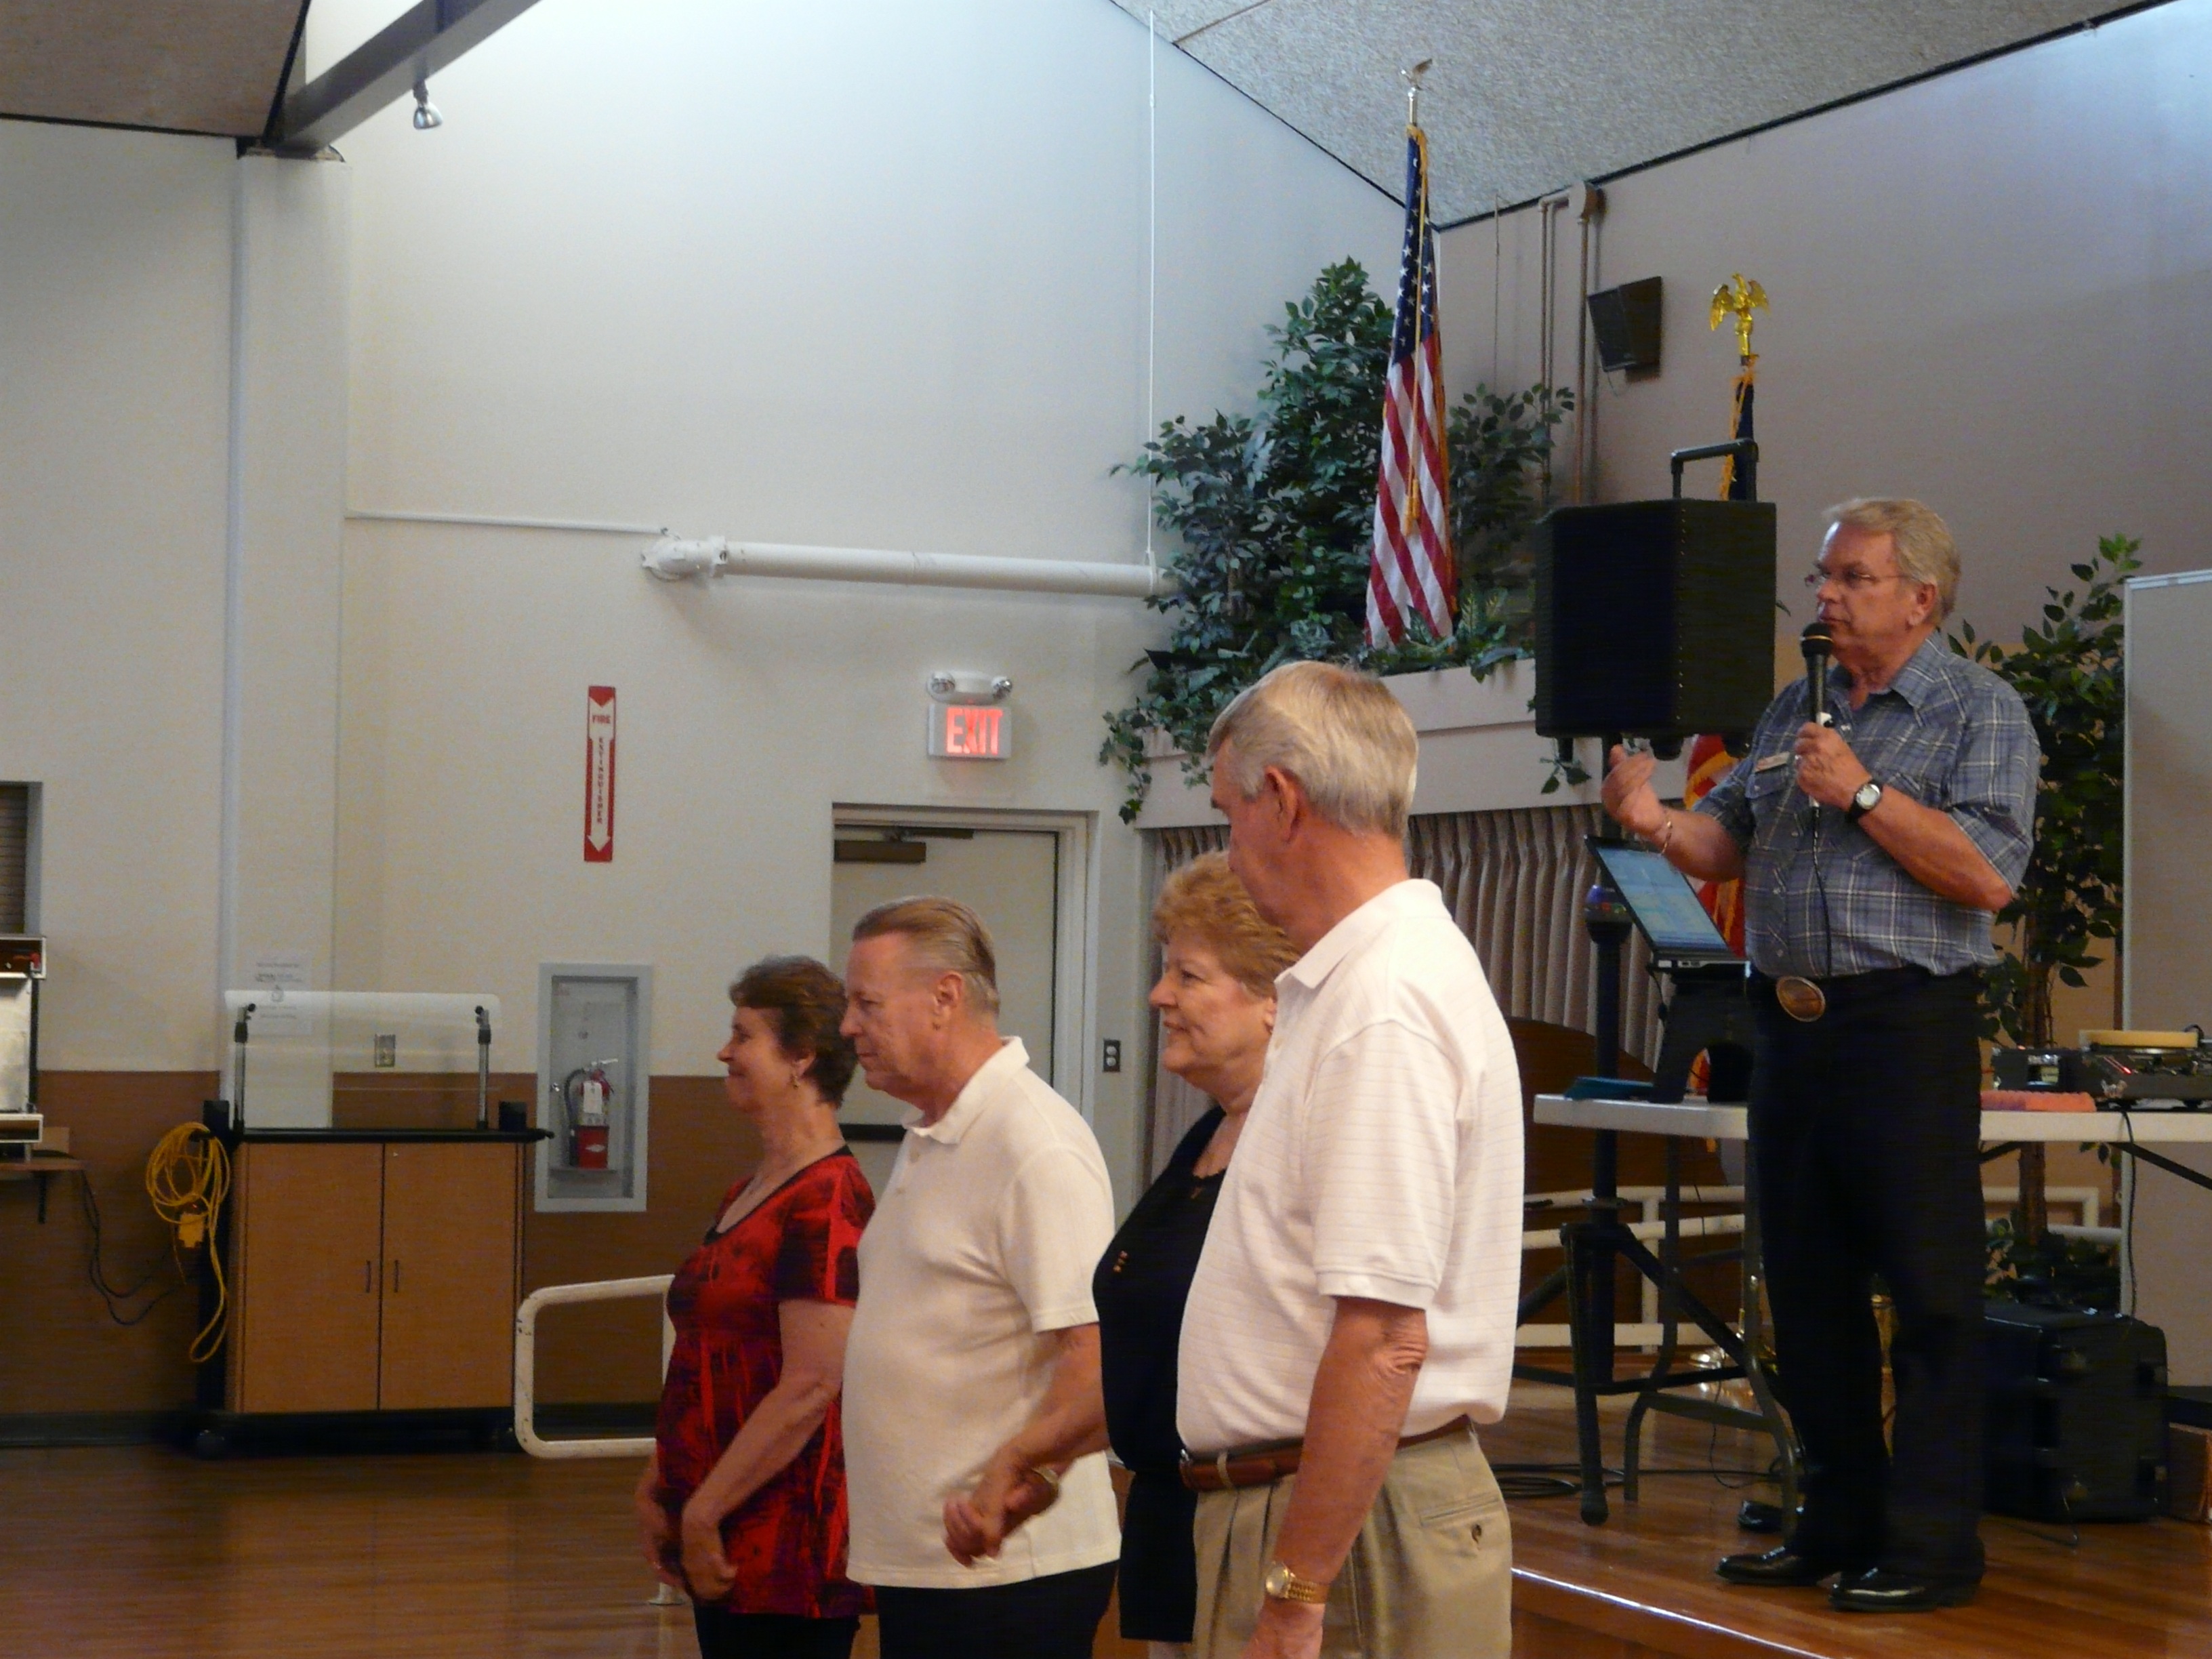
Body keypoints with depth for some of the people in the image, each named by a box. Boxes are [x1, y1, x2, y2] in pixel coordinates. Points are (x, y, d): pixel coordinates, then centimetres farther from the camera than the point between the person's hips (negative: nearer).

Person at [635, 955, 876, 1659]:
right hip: (725, 1546, 9)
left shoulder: (827, 1202, -16)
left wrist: (705, 1511, -18)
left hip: (786, 1547, -9)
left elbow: (811, 1387, -21)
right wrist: (659, 1486, 9)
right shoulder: (747, 1195, 14)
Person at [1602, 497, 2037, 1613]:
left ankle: (1931, 1547, 2)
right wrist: (1657, 821, -6)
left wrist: (1862, 792, -16)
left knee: (1930, 1293, -4)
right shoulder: (1794, 712, 17)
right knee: (1808, 1290, 12)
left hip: (1907, 1028, -7)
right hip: (1791, 1022, 7)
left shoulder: (1980, 713, -3)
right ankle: (1838, 1524, 22)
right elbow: (1730, 848, 14)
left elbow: (1988, 873, -15)